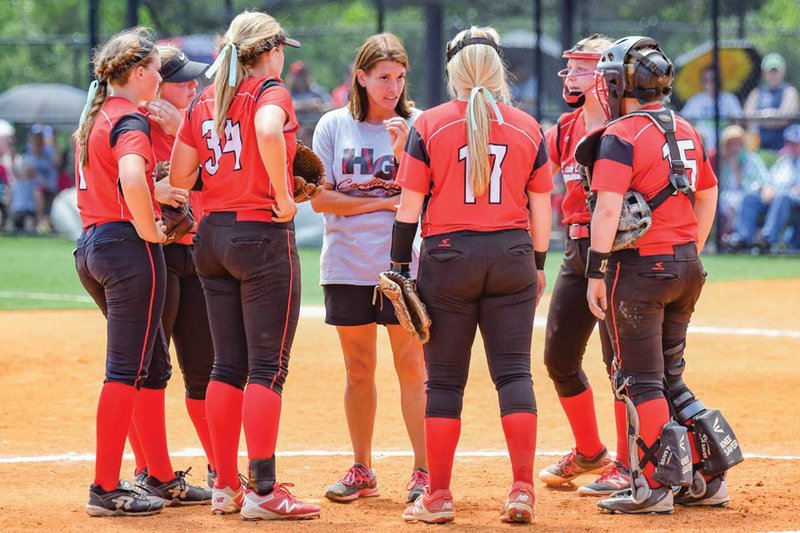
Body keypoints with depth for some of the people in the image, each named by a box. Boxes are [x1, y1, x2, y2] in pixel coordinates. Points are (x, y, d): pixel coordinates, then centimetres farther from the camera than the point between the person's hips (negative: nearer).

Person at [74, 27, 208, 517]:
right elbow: (131, 178, -31)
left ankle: (162, 479, 21)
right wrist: (149, 229, -18)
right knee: (127, 369, -6)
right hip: (129, 246, -10)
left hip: (91, 247, 10)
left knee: (154, 366, 16)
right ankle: (106, 490, -7)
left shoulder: (94, 118, 17)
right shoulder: (130, 121, -12)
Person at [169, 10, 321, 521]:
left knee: (228, 366, 12)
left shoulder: (204, 102, 11)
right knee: (268, 368, -5)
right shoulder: (270, 92, -8)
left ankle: (226, 487, 14)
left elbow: (179, 177, 9)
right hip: (263, 235, -7)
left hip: (212, 238, 7)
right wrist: (283, 195, -20)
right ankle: (263, 492, -7)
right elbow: (268, 133, -31)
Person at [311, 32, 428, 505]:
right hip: (347, 266, 2)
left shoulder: (416, 126, 1)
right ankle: (362, 470, 17)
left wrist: (401, 149, -18)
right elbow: (321, 199, -1)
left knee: (412, 367, -5)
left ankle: (425, 471, -1)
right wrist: (383, 201, -7)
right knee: (358, 369, 9)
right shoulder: (334, 126, 5)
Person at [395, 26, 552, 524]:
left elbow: (411, 204, -3)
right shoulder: (528, 127, 3)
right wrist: (539, 265, 17)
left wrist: (400, 265, 5)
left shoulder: (430, 125, -3)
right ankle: (523, 489, -4)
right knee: (514, 372, 4)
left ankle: (438, 496, 7)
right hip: (512, 256, 2)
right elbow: (541, 207, 7)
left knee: (445, 379, 4)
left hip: (447, 255, -2)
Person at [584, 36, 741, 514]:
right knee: (670, 375, 16)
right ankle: (706, 479, 11)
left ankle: (654, 487, -4)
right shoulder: (686, 132, 11)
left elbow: (609, 209, -20)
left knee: (641, 381, -1)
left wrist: (597, 272, -18)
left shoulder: (621, 136, -12)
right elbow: (708, 197, 20)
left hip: (639, 265, -7)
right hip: (686, 267, 7)